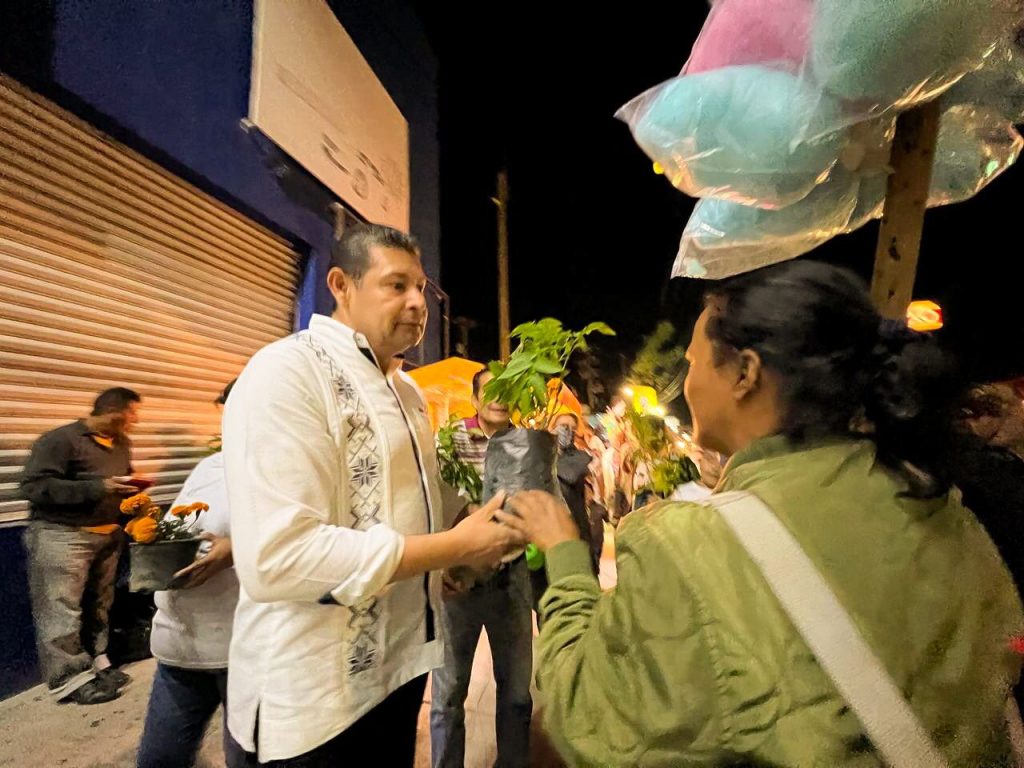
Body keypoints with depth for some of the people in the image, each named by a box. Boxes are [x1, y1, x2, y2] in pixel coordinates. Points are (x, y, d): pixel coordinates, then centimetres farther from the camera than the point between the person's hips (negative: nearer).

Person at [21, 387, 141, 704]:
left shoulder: (121, 444, 12)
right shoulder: (60, 439, -13)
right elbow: (34, 486, -19)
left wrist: (133, 490, 2)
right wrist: (98, 488, -25)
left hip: (109, 535, 7)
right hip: (63, 536, -7)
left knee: (99, 605, 11)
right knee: (63, 612, -1)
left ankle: (97, 662, 22)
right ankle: (70, 679, 9)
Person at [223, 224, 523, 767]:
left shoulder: (406, 390, 8)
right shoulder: (285, 373, -19)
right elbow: (277, 556, -28)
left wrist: (457, 556, 0)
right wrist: (456, 547, -24)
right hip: (314, 700, -7)